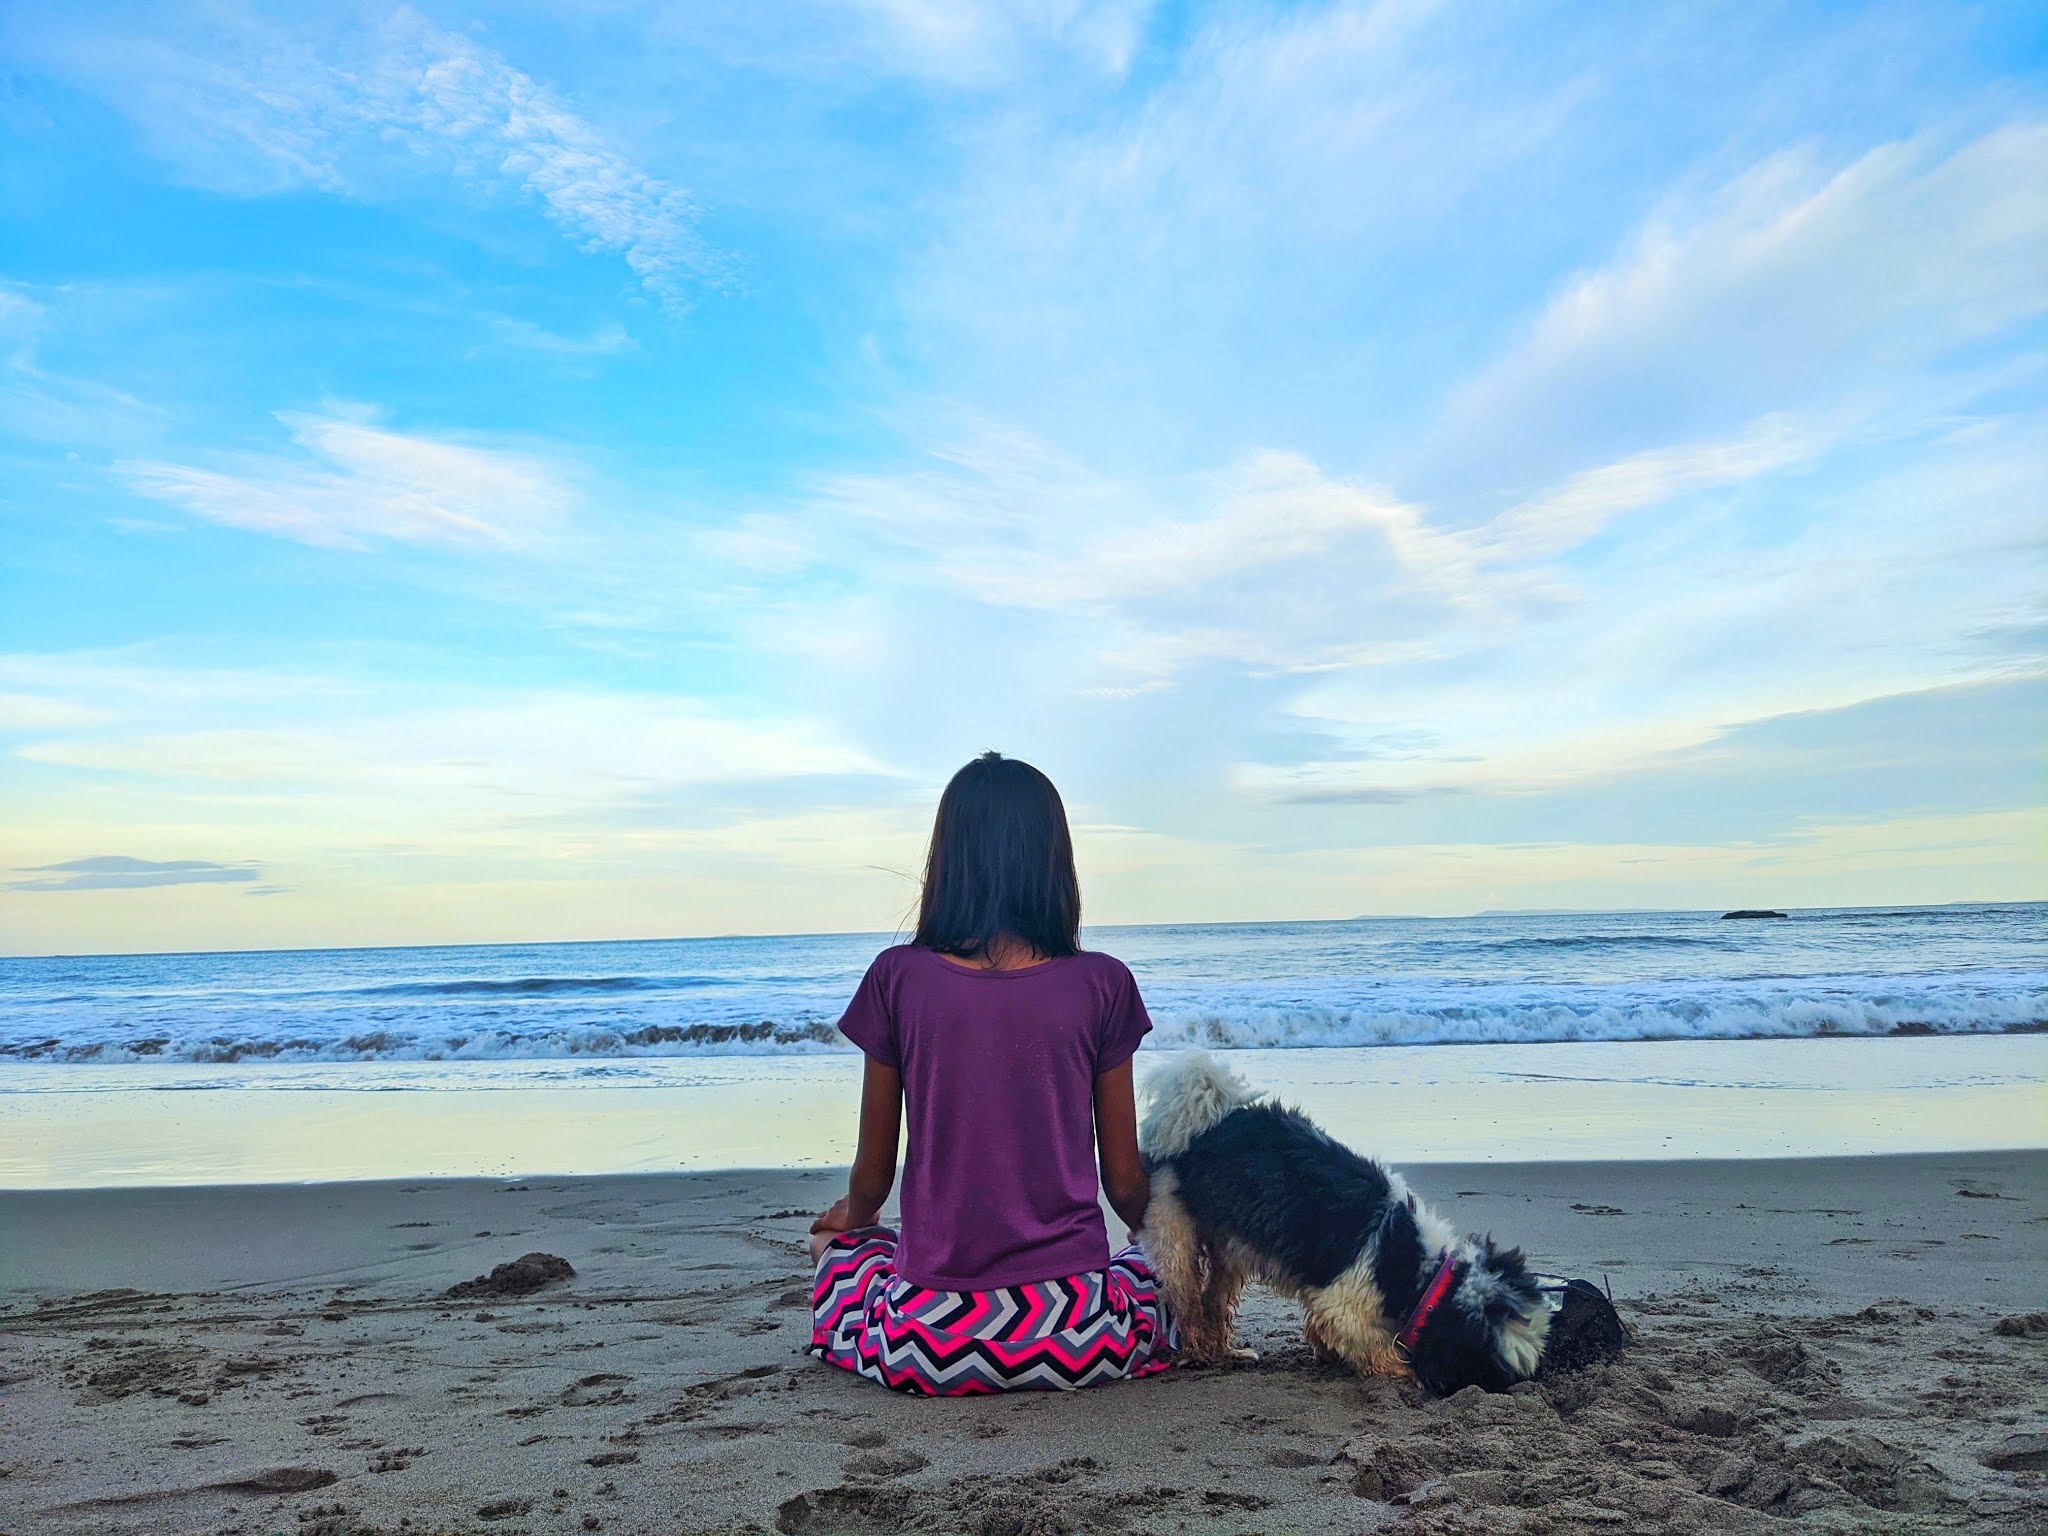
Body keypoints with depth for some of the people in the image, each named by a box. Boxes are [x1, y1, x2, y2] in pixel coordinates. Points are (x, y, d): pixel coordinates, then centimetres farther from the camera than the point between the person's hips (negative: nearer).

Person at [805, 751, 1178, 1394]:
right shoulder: (1101, 984, -5)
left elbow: (872, 1176, 4)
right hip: (1078, 1338, -1)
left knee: (835, 1248, 33)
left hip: (931, 1341, 2)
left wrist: (852, 1217, 29)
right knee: (1163, 1267, 30)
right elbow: (1125, 1184, 4)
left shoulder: (898, 978, -5)